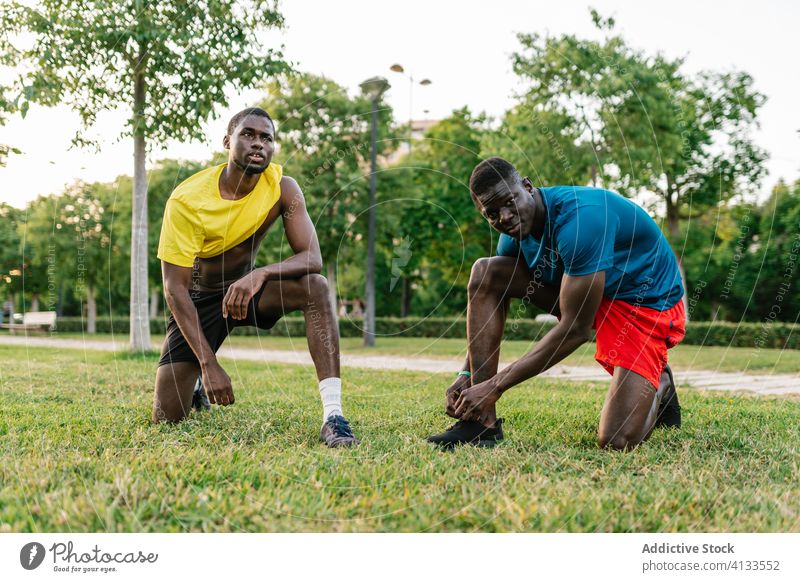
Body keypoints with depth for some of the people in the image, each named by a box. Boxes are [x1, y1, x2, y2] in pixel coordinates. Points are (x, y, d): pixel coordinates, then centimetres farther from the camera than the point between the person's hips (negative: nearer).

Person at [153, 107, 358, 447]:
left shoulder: (282, 188, -17)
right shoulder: (187, 199, -24)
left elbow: (312, 259, -23)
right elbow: (175, 289, -24)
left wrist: (260, 274, -44)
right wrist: (208, 364, -31)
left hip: (246, 287, 2)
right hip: (199, 299, -1)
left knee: (315, 286, -30)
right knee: (167, 420, -9)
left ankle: (333, 416, -33)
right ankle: (196, 384, 31)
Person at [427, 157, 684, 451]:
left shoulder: (579, 218, -32)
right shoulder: (514, 231, -7)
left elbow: (576, 329, -31)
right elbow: (488, 306, 3)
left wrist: (495, 385, -29)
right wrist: (467, 375, -11)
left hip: (648, 303, -7)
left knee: (616, 441, -23)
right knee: (485, 272, -13)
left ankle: (658, 387, 15)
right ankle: (483, 422, -11)